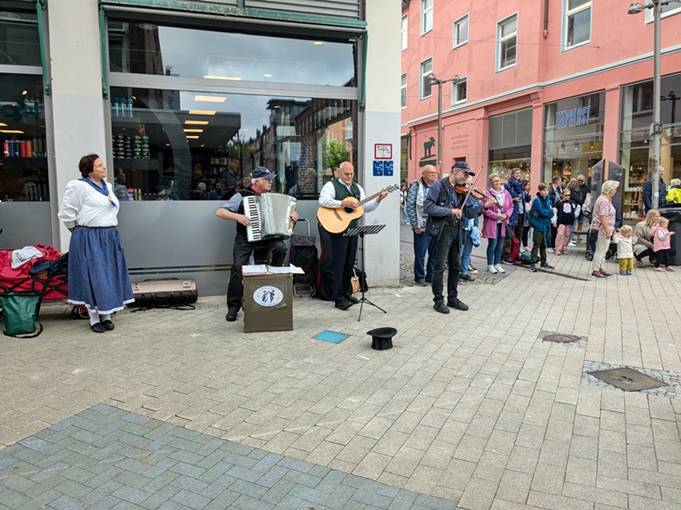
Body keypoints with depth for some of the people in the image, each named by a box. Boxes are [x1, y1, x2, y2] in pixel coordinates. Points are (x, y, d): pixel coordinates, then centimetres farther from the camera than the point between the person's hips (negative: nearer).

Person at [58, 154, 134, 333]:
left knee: (110, 277, 9)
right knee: (93, 278, -2)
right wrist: (80, 231, 3)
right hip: (89, 240, -7)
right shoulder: (78, 186, -10)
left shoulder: (107, 185, 13)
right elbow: (66, 213, -7)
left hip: (110, 238, 7)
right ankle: (94, 318, 9)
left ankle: (106, 316, 20)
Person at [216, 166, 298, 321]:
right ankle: (233, 307, -9)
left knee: (281, 248, -28)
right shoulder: (242, 196, 1)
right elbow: (219, 212, -4)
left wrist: (293, 215, 1)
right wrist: (238, 216, -19)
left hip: (267, 238, 3)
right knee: (238, 266, -21)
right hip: (245, 239, -3)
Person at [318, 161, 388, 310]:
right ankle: (339, 299, -1)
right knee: (340, 263, -5)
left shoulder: (357, 188, 16)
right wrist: (344, 203, -27)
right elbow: (323, 200, -23)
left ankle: (347, 293, 24)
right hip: (338, 229, -6)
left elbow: (366, 207, 14)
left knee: (350, 263, 11)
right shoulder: (331, 185, -4)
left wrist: (378, 200, -1)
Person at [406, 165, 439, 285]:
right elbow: (410, 207, -7)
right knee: (420, 255, 2)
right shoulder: (416, 187, -2)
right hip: (422, 228, -5)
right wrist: (415, 225, -10)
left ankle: (431, 276, 23)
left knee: (434, 254, 10)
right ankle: (420, 277, 16)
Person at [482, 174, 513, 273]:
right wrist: (497, 215, -16)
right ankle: (490, 265, 10)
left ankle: (497, 264, 22)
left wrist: (506, 215, -6)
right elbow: (485, 209, -13)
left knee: (500, 244, 9)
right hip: (492, 222, -5)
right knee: (493, 244, -3)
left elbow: (511, 206, 12)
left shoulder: (506, 192, 8)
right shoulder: (487, 193, -9)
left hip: (503, 223, 5)